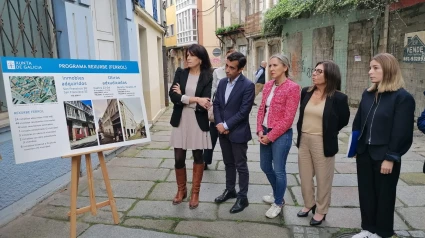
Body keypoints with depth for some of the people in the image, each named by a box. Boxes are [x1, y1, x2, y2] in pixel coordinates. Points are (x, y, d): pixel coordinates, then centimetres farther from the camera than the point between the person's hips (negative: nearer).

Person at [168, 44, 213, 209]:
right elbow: (173, 96, -10)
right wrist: (194, 99, -19)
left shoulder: (207, 77, -5)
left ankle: (195, 193, 27)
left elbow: (204, 104, -16)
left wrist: (182, 97, -10)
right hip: (180, 121, 2)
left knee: (198, 157, 10)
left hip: (198, 122, -2)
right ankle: (181, 190, 30)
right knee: (179, 158, 7)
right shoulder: (180, 73, 3)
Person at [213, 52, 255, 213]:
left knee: (241, 166, 6)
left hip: (238, 132, -6)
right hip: (223, 131, 6)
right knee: (228, 163, 19)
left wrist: (227, 125, -16)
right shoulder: (222, 82, 7)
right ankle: (230, 190, 36)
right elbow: (216, 104, 7)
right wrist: (218, 123, -8)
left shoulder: (248, 85, -15)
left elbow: (244, 111, -18)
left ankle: (243, 197, 20)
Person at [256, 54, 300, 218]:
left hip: (281, 135, -7)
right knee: (265, 166, 18)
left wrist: (270, 136, -14)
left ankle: (278, 203, 27)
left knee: (279, 170, 5)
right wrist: (260, 131, -3)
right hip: (265, 133, 7)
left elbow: (288, 119, -17)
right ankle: (277, 194, 43)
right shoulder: (268, 85, 6)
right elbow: (261, 109, 9)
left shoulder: (292, 88, -15)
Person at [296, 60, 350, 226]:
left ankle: (321, 211, 30)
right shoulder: (306, 92, 1)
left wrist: (328, 133, 7)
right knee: (305, 176, 17)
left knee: (323, 179, 11)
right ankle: (309, 204, 39)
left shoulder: (338, 98, -13)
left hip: (323, 143, -5)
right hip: (304, 140, 5)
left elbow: (343, 120, 1)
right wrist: (302, 131, 13)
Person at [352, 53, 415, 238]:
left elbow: (402, 132, -15)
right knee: (365, 192, 15)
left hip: (384, 156, -6)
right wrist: (355, 145, 8)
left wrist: (390, 158, -15)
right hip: (364, 153, 6)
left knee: (384, 195, 11)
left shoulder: (403, 97, -13)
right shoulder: (368, 94, 6)